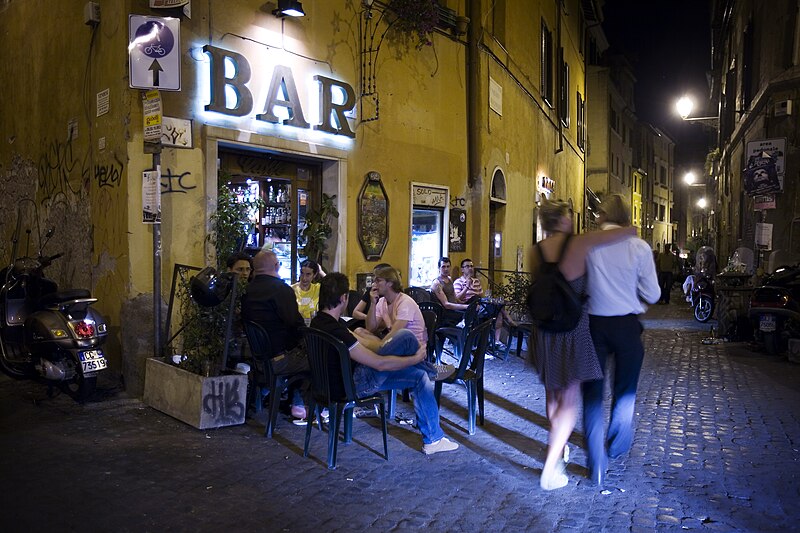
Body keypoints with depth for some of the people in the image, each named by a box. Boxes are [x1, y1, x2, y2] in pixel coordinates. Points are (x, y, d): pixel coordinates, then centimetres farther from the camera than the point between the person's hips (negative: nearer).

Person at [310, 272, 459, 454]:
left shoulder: (319, 321, -1)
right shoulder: (336, 331, -31)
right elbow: (380, 364, -27)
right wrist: (416, 358, -13)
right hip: (357, 384, -10)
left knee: (420, 376, 9)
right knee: (406, 337, -13)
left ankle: (433, 439, 19)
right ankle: (429, 366, 18)